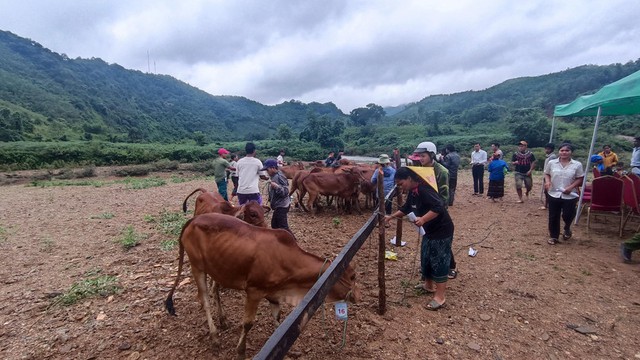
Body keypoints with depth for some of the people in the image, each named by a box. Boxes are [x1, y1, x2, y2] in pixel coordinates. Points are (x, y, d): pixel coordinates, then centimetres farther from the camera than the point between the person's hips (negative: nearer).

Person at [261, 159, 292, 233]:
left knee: (283, 227, -7)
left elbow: (285, 192, -25)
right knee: (274, 225, 18)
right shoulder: (274, 176, 10)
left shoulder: (279, 176, -19)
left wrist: (276, 186, -38)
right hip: (278, 205, 10)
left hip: (282, 206, -10)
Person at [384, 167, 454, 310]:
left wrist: (423, 219, -40)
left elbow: (438, 207, -34)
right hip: (430, 230, 10)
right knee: (425, 258, 19)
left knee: (439, 262, -2)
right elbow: (406, 208, 16)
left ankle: (440, 297, 7)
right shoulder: (412, 192, 5)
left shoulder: (424, 190, -25)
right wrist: (391, 217, 10)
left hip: (441, 231, -10)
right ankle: (429, 285, 38)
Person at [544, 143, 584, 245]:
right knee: (553, 216, 7)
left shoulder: (577, 165, -3)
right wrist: (547, 181, -11)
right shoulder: (552, 163, 0)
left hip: (570, 195, -1)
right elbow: (547, 174, 9)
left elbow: (579, 179, 0)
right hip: (554, 194, 1)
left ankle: (567, 229, 36)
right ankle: (553, 236, 21)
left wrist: (571, 187, -14)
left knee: (567, 215, 0)